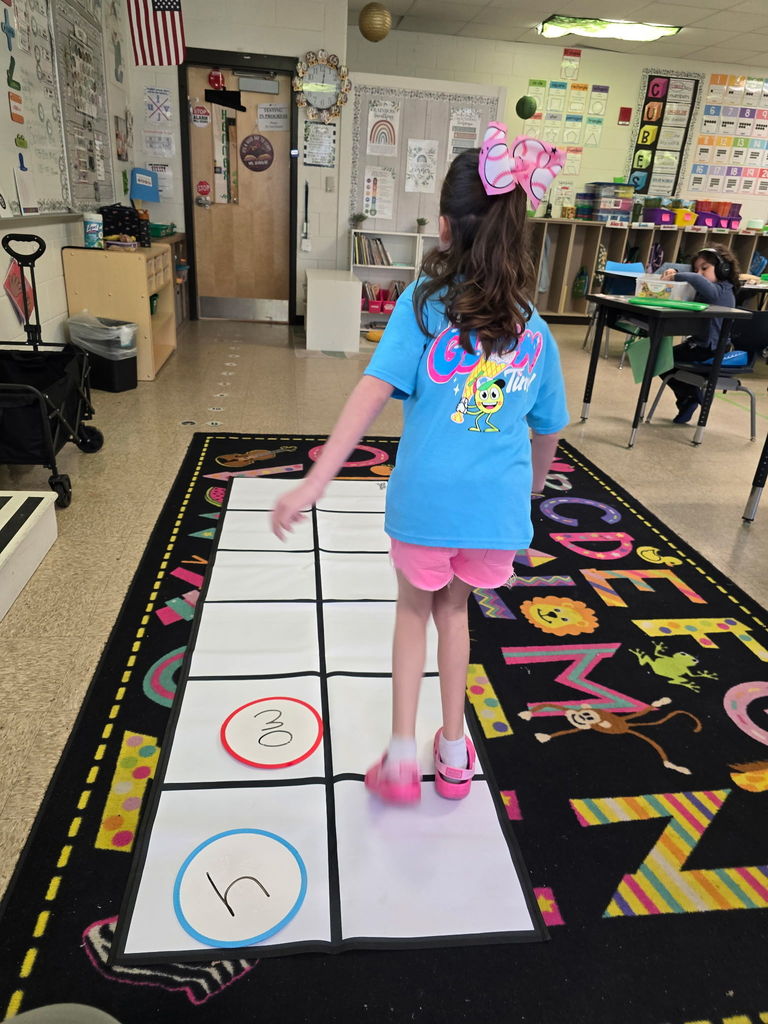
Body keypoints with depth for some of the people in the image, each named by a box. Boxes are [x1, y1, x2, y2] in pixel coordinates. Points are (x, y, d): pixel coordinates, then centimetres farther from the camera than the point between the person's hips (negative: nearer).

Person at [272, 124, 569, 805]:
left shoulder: (423, 302, -5)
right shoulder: (533, 327, 5)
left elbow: (374, 392, -18)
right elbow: (549, 430, 13)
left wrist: (315, 482, -21)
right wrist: (533, 485, 32)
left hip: (426, 499, -2)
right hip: (498, 509, 3)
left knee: (414, 607, 24)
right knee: (454, 608, 26)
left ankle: (402, 754, 21)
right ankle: (453, 752, 37)